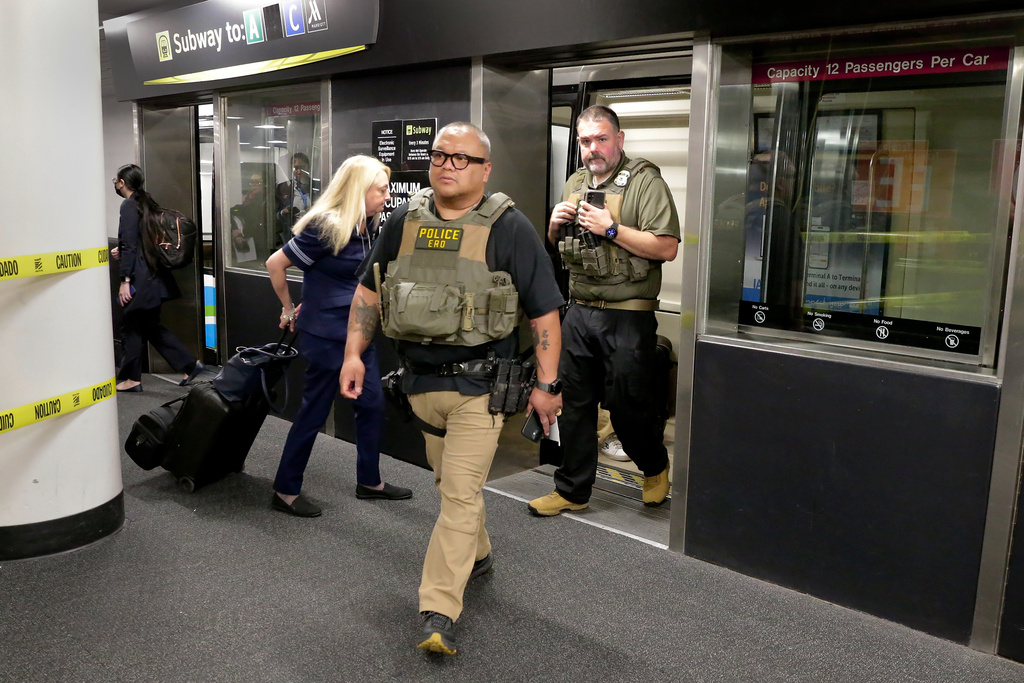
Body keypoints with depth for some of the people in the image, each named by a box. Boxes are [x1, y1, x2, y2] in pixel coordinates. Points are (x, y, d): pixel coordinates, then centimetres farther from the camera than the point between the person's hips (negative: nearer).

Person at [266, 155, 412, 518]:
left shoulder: (366, 227, 5)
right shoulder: (325, 228, -19)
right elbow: (275, 263, -15)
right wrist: (290, 310, -4)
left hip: (357, 333, 8)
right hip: (326, 334, -8)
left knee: (371, 404, 13)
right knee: (313, 412, 2)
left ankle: (369, 481, 28)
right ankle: (285, 491, 17)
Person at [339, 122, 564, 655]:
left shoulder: (509, 228, -9)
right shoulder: (404, 221, 4)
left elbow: (544, 312, -6)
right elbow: (368, 291, 13)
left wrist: (546, 385, -7)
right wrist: (354, 353, 3)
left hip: (478, 385, -5)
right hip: (420, 380, 5)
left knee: (461, 493, -7)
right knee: (448, 482, 20)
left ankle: (439, 611, 0)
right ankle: (476, 554, 44)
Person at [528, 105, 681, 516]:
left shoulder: (644, 181, -7)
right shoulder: (575, 184, 14)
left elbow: (667, 248, -17)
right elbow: (558, 246, 24)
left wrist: (611, 228, -19)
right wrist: (555, 225, 2)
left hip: (628, 316, -6)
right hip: (579, 312, 6)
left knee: (627, 404, 2)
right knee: (575, 403, 10)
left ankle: (654, 466, 32)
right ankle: (572, 490, 23)